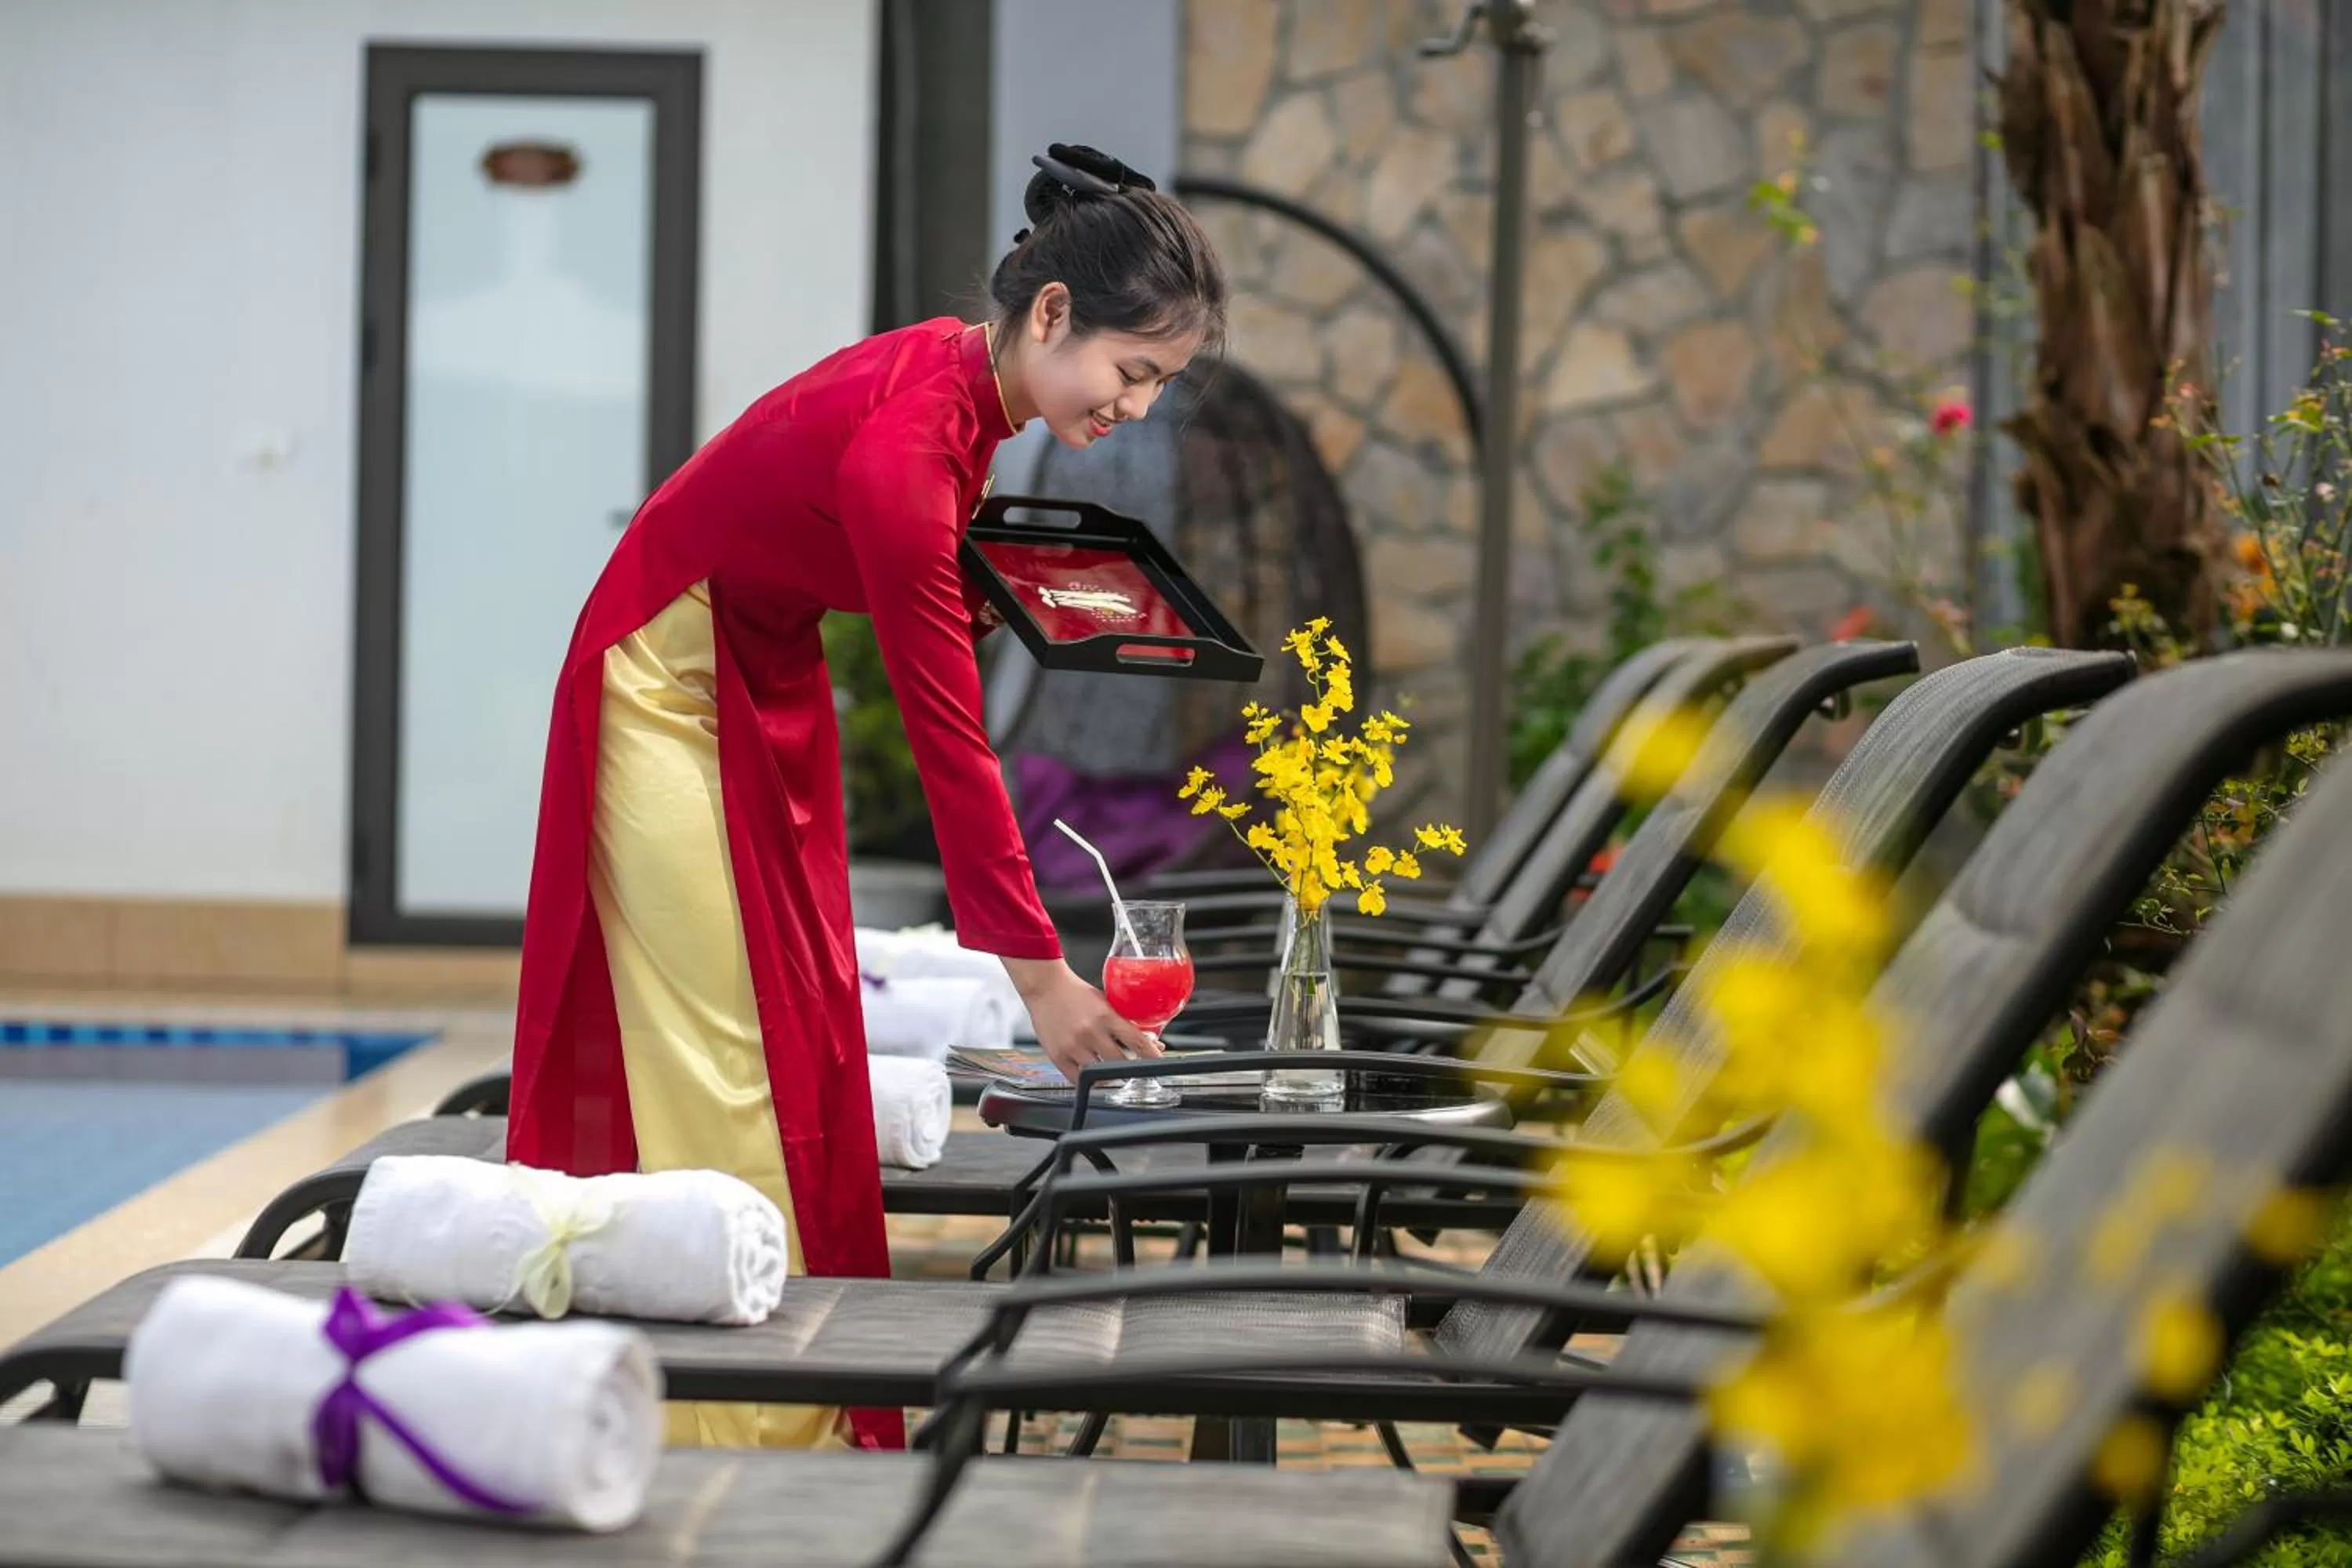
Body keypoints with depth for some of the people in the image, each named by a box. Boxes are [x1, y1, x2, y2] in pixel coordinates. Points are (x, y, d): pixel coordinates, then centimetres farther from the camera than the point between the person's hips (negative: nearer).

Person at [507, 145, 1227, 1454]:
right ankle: (746, 1447, -1)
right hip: (673, 695, -9)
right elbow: (948, 731, -30)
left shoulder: (963, 388, -6)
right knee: (728, 1085, -7)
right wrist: (1038, 971, -26)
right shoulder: (905, 436, -32)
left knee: (811, 1060, 9)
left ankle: (806, 1426, 15)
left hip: (769, 691, 9)